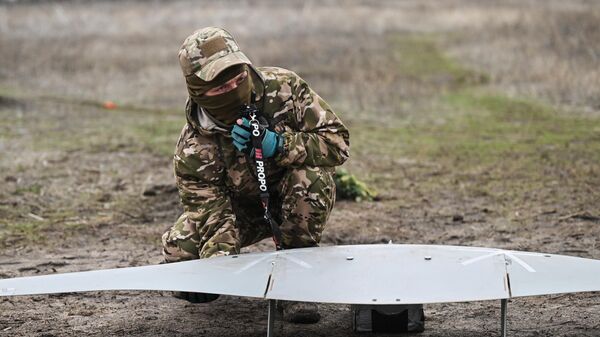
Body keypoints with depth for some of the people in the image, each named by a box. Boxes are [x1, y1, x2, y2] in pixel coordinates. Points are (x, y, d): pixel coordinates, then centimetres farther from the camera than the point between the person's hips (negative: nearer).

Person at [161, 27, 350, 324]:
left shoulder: (283, 88, -25)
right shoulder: (193, 149, -24)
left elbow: (338, 143, -24)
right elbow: (211, 212, -26)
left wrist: (277, 145, -39)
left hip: (298, 199, 0)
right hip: (242, 210, 1)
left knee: (313, 176, -35)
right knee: (179, 248, -23)